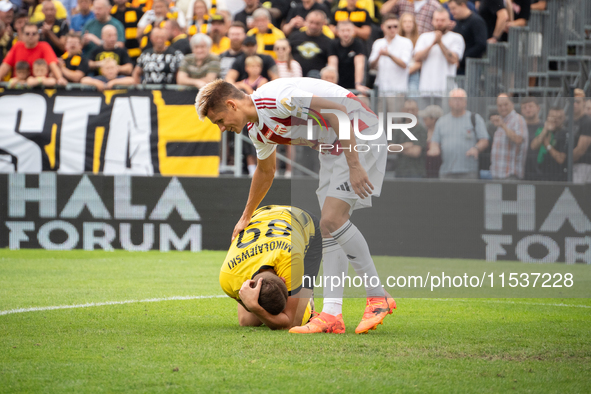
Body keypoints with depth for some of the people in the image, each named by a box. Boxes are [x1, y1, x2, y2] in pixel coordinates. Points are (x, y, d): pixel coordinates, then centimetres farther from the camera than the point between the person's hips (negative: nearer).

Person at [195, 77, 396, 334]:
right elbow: (265, 172, 31)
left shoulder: (274, 97, -22)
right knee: (328, 228, 2)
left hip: (360, 135, -10)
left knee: (332, 219, -19)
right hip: (333, 149, 10)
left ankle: (378, 298, -13)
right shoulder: (258, 130, 10)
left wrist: (354, 166, -28)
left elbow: (337, 112, -26)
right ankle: (331, 313, -3)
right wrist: (246, 217, 41)